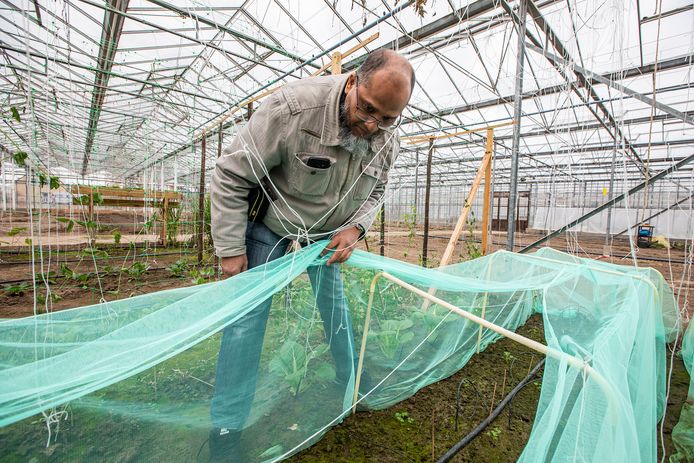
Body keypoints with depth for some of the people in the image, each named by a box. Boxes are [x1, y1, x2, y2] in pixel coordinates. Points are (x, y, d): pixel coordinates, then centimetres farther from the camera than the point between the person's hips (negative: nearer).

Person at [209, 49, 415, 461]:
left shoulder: (387, 140, -14)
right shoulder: (294, 107, -31)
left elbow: (375, 192, 5)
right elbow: (230, 175, -23)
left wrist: (355, 228, -15)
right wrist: (231, 248, -19)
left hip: (328, 229, 4)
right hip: (270, 220, -3)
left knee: (336, 305, 10)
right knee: (248, 311, -4)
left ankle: (353, 384, 37)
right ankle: (227, 423, 16)